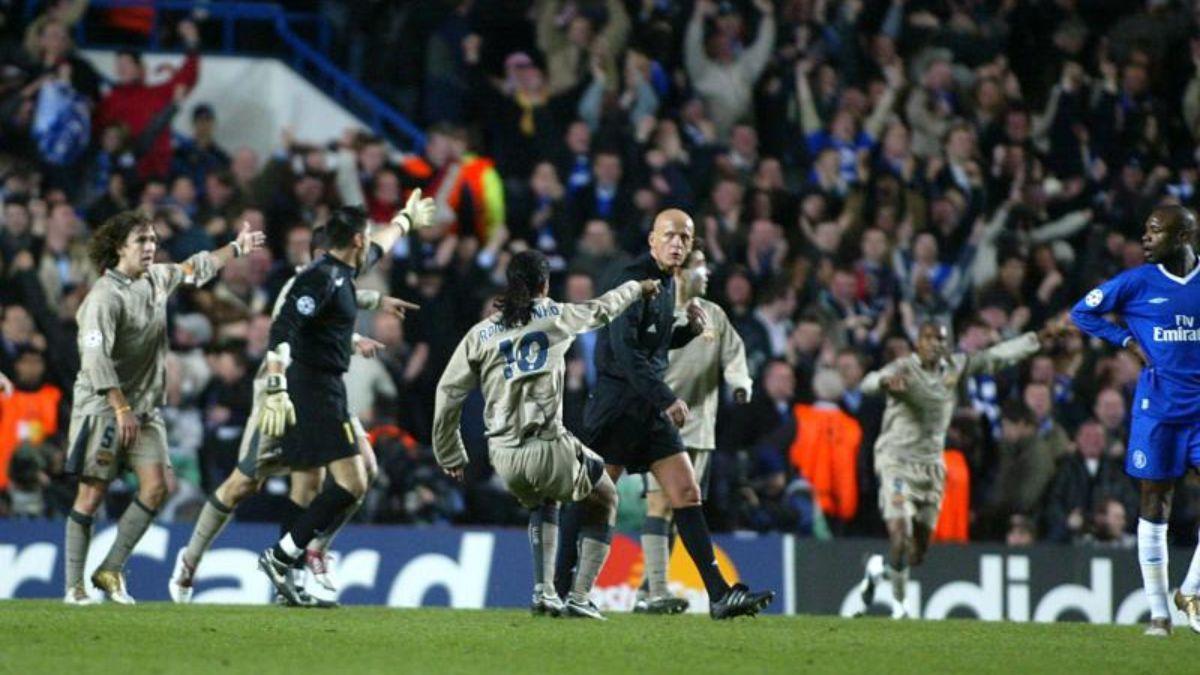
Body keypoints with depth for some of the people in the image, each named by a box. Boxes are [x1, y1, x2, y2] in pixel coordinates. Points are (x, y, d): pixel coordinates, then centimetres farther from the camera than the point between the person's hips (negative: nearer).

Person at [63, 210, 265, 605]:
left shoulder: (156, 279, 10)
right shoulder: (106, 296, -16)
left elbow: (195, 269, 32)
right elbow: (96, 358, -22)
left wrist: (236, 248, 38)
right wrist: (121, 408, -26)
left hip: (144, 407, 7)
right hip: (103, 408, -7)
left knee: (156, 488, -6)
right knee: (92, 494, -7)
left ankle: (111, 570, 3)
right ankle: (74, 585, -1)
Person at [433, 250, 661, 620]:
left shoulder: (480, 334, 10)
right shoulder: (555, 316, 6)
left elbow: (448, 392, 10)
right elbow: (602, 310, 25)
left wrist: (450, 455, 20)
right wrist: (636, 288, 46)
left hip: (503, 457, 3)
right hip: (549, 447, -3)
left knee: (542, 504, 35)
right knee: (604, 501, 22)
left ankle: (544, 591, 19)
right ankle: (578, 597, 10)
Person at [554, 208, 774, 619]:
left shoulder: (667, 283, 14)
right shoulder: (635, 280, -13)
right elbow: (624, 349, -22)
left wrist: (690, 329, 6)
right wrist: (666, 398, -27)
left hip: (650, 407, 8)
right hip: (618, 400, -8)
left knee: (687, 493, 0)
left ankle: (720, 595, -4)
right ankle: (559, 589, 6)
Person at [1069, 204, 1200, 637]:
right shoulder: (1137, 282, 0)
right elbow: (1082, 312, 7)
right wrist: (1129, 342, -4)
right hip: (1157, 407, -1)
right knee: (1155, 504, 2)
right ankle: (1159, 612, 8)